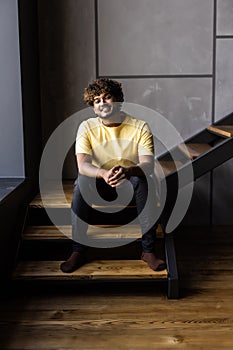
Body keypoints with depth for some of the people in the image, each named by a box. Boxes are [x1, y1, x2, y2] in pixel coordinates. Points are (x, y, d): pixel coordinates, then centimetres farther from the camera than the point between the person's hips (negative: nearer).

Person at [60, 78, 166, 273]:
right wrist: (104, 173, -44)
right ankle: (79, 251, -22)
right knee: (82, 181, -31)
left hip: (132, 184, 0)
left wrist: (127, 171, -46)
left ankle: (149, 251, -24)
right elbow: (82, 166, -22)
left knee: (143, 179, -34)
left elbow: (148, 165, -23)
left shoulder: (140, 127, -11)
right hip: (101, 187, 1)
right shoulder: (87, 128, -8)